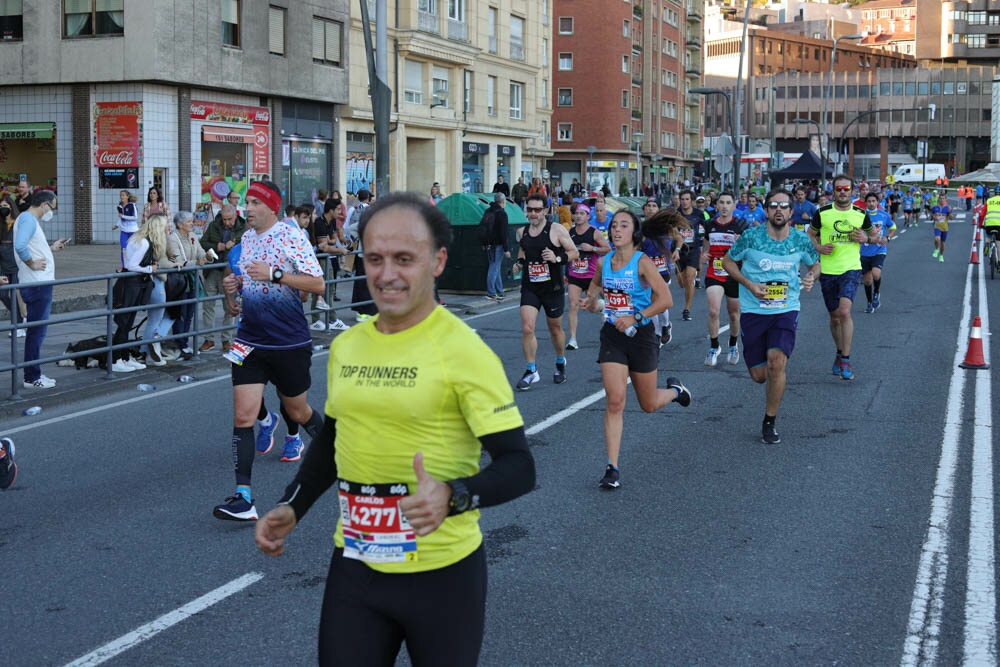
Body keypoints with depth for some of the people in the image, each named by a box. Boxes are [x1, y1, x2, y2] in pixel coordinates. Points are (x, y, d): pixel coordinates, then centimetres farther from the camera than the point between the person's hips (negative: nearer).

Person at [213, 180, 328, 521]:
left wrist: (274, 274, -25)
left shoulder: (291, 237, -10)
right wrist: (231, 289, 3)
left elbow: (318, 284, -16)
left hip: (291, 343, -5)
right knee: (242, 415, -7)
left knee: (297, 411, 12)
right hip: (250, 342, 5)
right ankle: (243, 498, -10)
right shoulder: (246, 239, 10)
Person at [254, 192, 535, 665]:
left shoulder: (463, 350, -15)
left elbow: (518, 466, -16)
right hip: (353, 568, 5)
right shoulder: (345, 347, 4)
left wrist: (452, 497, -32)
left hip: (442, 573, -5)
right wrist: (291, 508, 8)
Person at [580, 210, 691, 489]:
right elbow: (595, 286, 24)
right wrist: (590, 301, 3)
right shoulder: (603, 262, 2)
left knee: (649, 405, 12)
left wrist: (636, 318, -25)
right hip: (612, 335, 3)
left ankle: (674, 389, 48)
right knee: (615, 401, -9)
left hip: (641, 335, -3)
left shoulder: (642, 262, -14)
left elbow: (666, 299, -18)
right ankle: (612, 468, -7)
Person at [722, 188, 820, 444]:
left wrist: (811, 277, -7)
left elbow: (815, 263, 17)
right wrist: (749, 284, -10)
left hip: (786, 310, 0)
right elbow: (728, 261, 5)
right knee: (759, 375, 2)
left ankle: (769, 423, -3)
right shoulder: (751, 237, -9)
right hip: (753, 311, 0)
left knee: (776, 363, -21)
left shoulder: (800, 240, -3)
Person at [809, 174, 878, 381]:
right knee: (834, 316, 11)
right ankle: (840, 353, 35)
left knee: (844, 311, -20)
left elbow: (875, 236, 17)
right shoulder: (823, 213, 1)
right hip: (827, 271, 2)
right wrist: (818, 247, -7)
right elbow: (810, 234, 13)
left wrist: (866, 238, -6)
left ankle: (846, 361, -14)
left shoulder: (860, 214, 3)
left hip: (851, 269, -2)